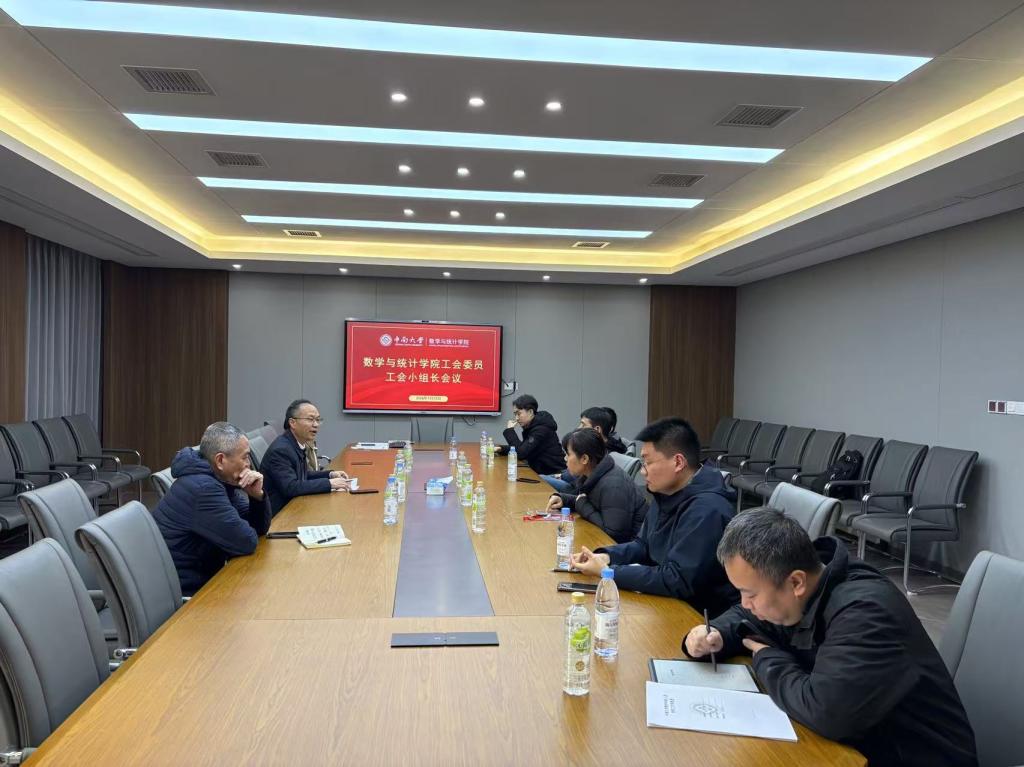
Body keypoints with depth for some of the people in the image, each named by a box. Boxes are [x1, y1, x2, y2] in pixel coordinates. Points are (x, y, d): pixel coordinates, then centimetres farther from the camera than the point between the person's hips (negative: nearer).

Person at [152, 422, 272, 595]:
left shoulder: (220, 480, 3)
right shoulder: (203, 489, -24)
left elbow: (259, 528, 7)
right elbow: (246, 542, -24)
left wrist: (257, 494, -9)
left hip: (201, 577, 8)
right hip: (184, 592, -8)